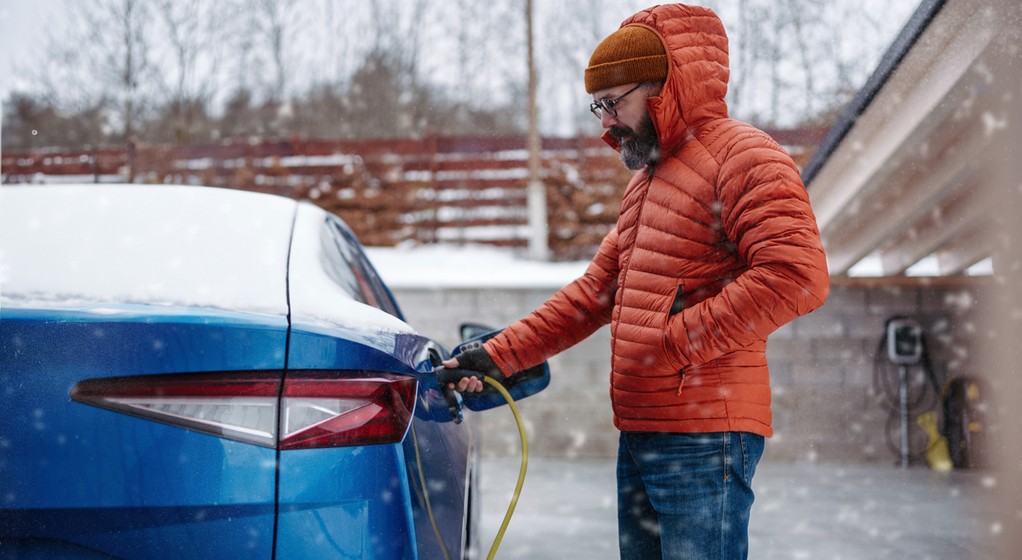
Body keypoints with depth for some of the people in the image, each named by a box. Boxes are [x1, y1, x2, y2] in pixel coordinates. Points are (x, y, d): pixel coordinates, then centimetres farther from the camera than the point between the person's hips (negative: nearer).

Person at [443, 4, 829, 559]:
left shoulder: (742, 155, -9)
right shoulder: (644, 180, 22)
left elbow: (797, 273, -22)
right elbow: (593, 292, 22)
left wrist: (681, 338, -17)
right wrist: (499, 356, 14)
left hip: (702, 440, -9)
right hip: (638, 432, 9)